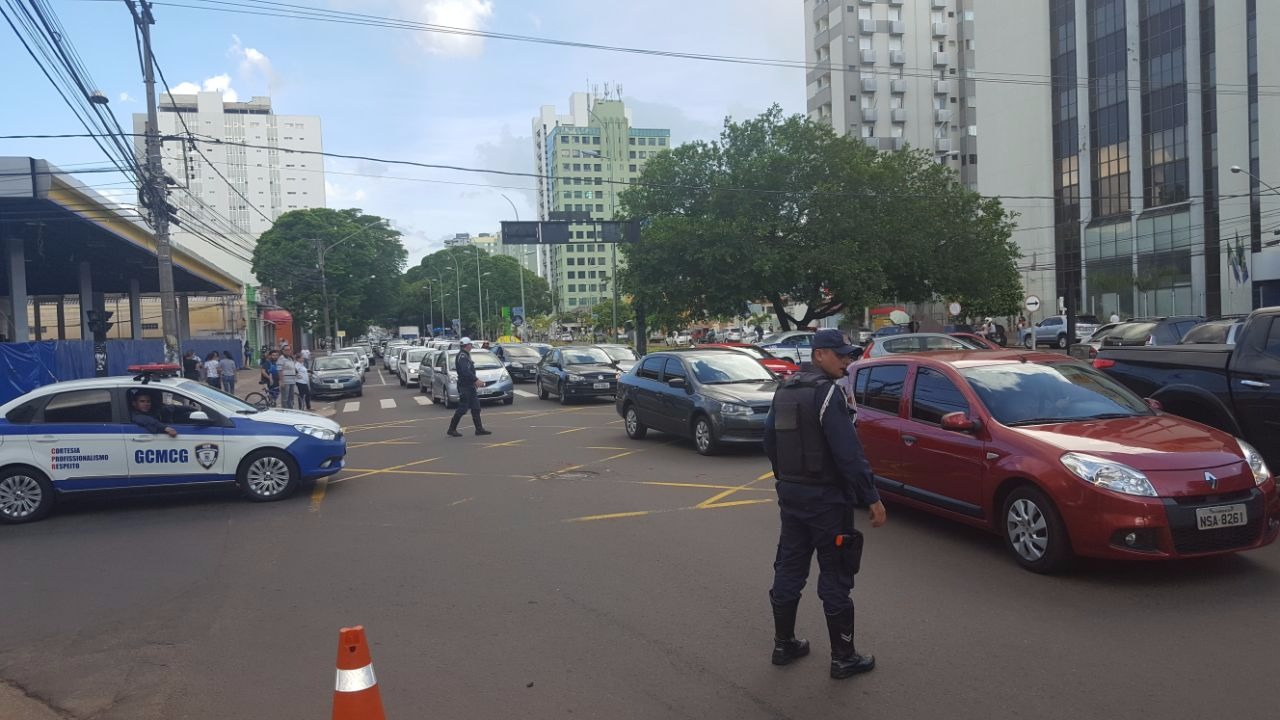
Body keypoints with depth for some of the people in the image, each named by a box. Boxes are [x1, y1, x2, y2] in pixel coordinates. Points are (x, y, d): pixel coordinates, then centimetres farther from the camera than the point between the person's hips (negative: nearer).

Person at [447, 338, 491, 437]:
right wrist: (476, 380, -25)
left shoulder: (465, 355, 16)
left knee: (476, 408, 9)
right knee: (462, 409, -5)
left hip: (470, 386, 10)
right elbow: (465, 371, -27)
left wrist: (474, 381, 19)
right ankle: (452, 429, 3)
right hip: (464, 386, -10)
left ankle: (479, 429, 11)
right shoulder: (462, 356, -16)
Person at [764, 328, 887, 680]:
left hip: (790, 494, 8)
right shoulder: (827, 393, -17)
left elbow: (770, 440, 15)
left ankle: (784, 644, 26)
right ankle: (843, 658, 11)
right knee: (835, 578, 2)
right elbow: (849, 453, -23)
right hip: (825, 498, -8)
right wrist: (872, 498, -19)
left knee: (788, 570, 15)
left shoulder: (784, 390, 9)